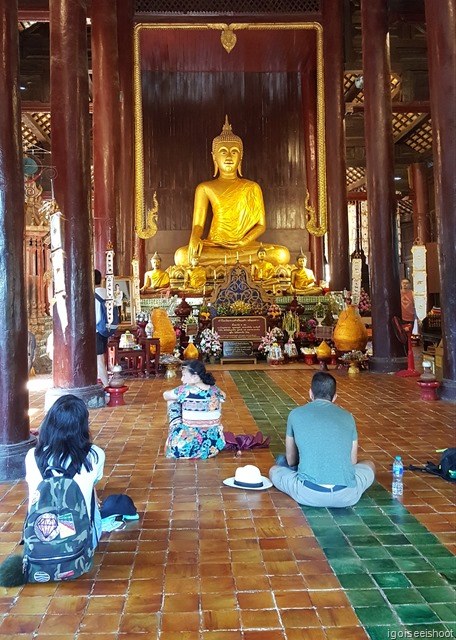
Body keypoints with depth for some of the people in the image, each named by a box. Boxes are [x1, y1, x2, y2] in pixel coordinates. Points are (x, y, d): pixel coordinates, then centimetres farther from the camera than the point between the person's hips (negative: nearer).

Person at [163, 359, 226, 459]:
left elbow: (165, 395, 6)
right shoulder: (215, 390, -2)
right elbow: (222, 395, 24)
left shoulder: (185, 390, -15)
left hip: (185, 448, -4)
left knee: (172, 401, 14)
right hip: (213, 447, 5)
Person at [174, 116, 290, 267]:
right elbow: (198, 225, 3)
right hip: (214, 245, -1)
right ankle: (243, 258, -26)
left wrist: (243, 242, -13)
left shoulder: (252, 188, 12)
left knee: (282, 254, -29)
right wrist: (194, 239, -22)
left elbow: (261, 224, 7)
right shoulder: (205, 188, 10)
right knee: (182, 256, -34)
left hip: (246, 245, 2)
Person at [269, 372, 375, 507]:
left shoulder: (296, 414, 11)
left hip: (308, 494, -1)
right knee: (369, 466, 33)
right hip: (346, 496, 1)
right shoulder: (347, 417, 14)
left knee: (274, 470, 28)